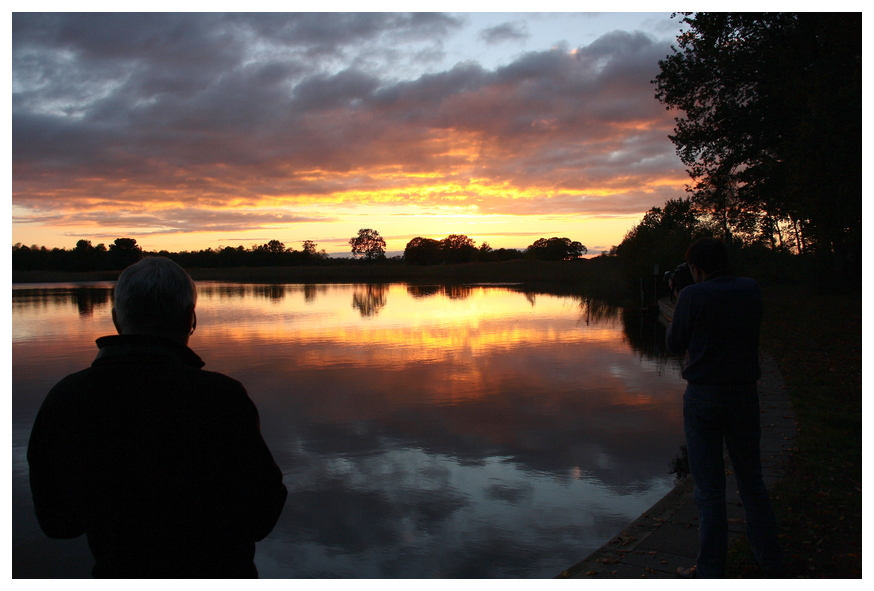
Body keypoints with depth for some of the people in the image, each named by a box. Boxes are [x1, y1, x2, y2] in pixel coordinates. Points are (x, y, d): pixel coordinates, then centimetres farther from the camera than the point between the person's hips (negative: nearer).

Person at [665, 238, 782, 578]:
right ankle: (770, 559, 29)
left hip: (703, 397, -4)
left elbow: (674, 344, -4)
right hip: (745, 395, 5)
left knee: (709, 486, 3)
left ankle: (710, 570, 12)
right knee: (751, 478, 18)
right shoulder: (751, 290, 1)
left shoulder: (693, 295, -13)